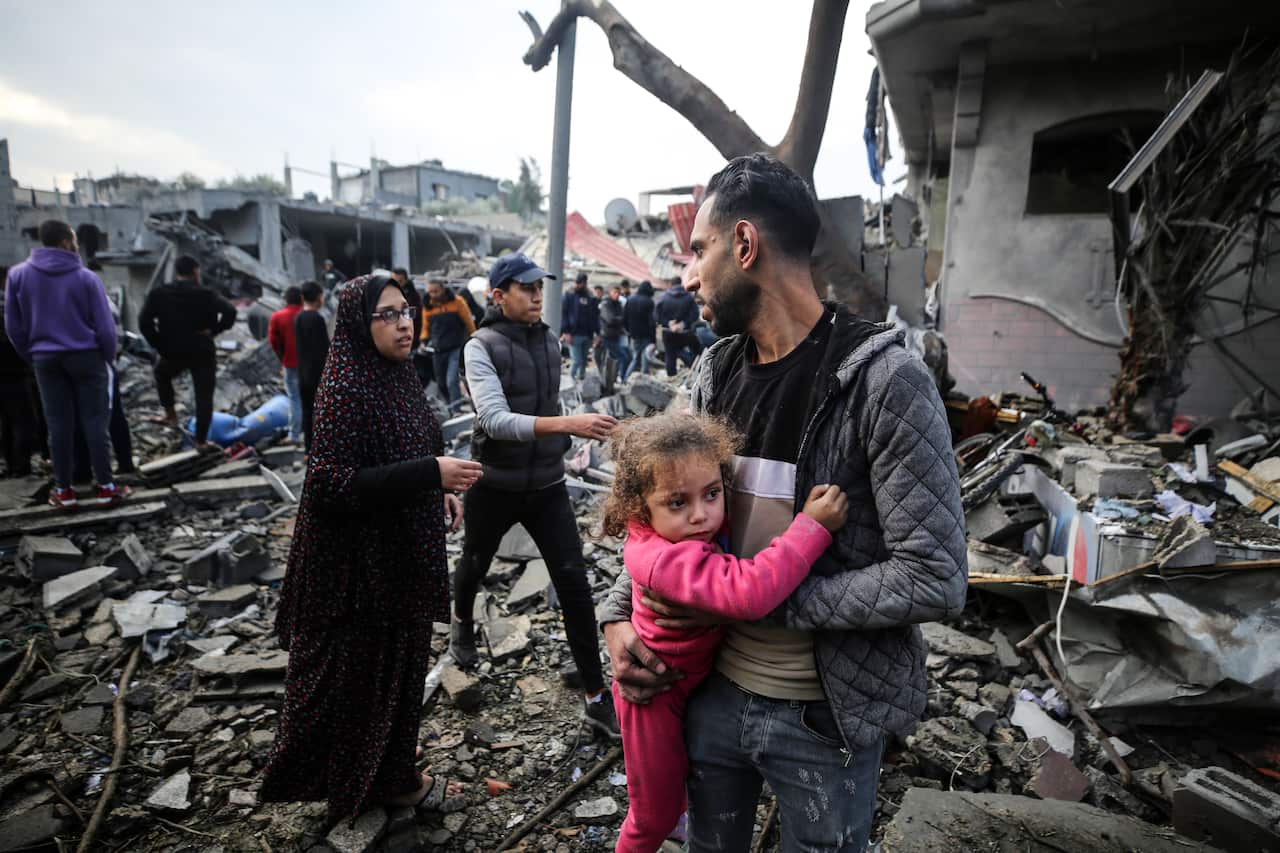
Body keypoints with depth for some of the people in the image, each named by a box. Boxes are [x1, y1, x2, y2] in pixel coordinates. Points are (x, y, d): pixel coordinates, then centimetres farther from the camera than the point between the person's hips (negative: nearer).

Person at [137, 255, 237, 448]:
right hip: (202, 352, -2)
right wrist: (214, 330, -12)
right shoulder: (205, 294, -6)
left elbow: (144, 322, -3)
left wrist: (158, 344, 4)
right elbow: (230, 312, -20)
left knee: (162, 375, 34)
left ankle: (171, 414, 27)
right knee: (204, 397, 4)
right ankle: (201, 440, 5)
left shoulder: (159, 294, 2)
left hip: (173, 352, 2)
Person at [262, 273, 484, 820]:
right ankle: (361, 785, 32)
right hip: (359, 564, -8)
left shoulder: (399, 377, 5)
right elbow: (333, 484, -26)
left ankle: (394, 775, 41)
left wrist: (439, 490, 2)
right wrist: (430, 472, -30)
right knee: (361, 673, 10)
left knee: (400, 665, 21)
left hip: (404, 554, 9)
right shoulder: (345, 389, -21)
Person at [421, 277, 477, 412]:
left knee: (451, 380, -16)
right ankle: (449, 406, 33)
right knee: (441, 383, 13)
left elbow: (469, 323, -3)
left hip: (456, 348, -5)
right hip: (438, 350, 5)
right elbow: (426, 327, 15)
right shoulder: (428, 306, 4)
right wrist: (424, 340, -1)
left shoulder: (457, 301, -8)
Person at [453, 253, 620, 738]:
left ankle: (596, 697, 5)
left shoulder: (550, 341, 2)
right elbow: (495, 419, -30)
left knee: (574, 583, -4)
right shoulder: (482, 347, -15)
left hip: (547, 484, 3)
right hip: (495, 485, -3)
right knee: (475, 565, 22)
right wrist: (567, 424, -41)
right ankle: (462, 622, 56)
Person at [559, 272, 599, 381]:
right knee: (578, 361, -7)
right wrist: (566, 332, -12)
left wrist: (597, 333, 4)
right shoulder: (568, 296, 0)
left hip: (588, 335, 4)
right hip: (575, 335, -4)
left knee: (584, 361, 12)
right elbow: (564, 315, -3)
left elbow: (596, 317, 11)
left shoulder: (591, 298, 9)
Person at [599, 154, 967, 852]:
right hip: (713, 692, 5)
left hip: (827, 718, -5)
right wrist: (618, 615, -5)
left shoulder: (884, 379, -20)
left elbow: (935, 581, -22)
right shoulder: (714, 374, -1)